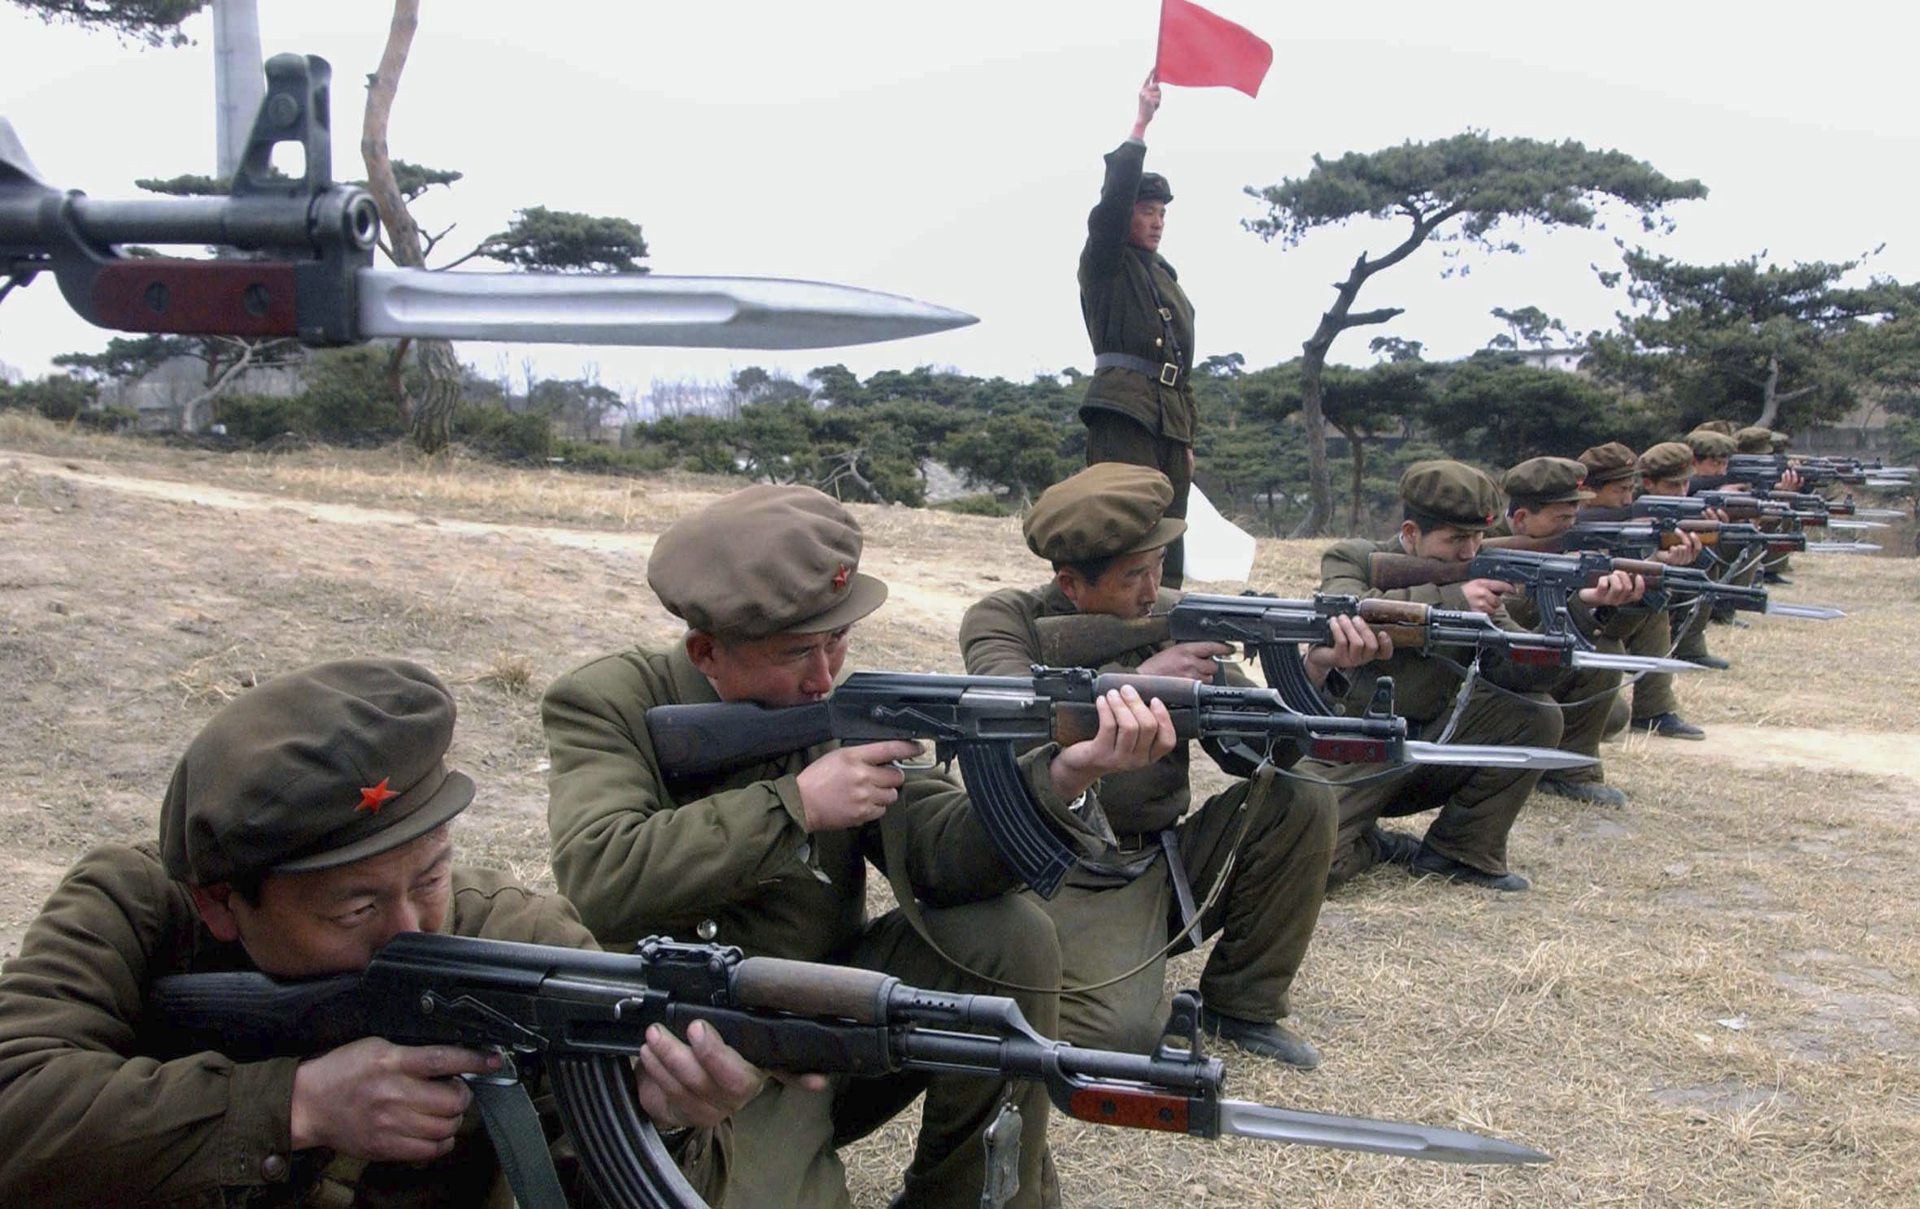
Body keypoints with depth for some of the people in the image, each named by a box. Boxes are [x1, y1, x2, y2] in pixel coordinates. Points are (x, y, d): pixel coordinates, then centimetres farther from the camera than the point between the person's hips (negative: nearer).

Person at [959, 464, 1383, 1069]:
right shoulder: (1003, 620, -7)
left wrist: (1314, 672, -18)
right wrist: (1138, 682, -26)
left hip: (1166, 861, 5)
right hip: (1070, 882, -5)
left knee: (1301, 799, -14)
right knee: (1123, 1033, -28)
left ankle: (1242, 1003, 3)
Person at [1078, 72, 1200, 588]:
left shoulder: (1166, 279, 26)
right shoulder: (1104, 265, 6)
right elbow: (1114, 198, -13)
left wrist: (1186, 438, 21)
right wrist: (1141, 124, -14)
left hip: (1170, 418, 8)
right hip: (1123, 409, -8)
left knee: (1167, 548, 4)